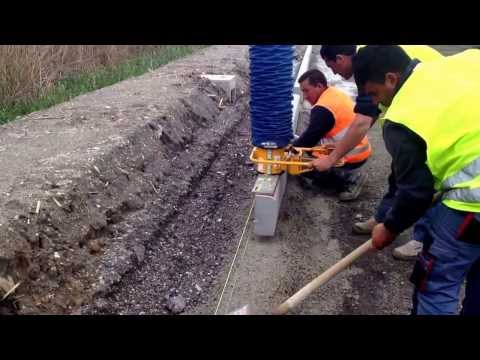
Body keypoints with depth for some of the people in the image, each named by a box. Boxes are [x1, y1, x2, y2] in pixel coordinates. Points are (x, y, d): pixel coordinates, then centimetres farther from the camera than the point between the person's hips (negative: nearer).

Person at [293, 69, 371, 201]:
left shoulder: (323, 108, -21)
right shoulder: (335, 94, 8)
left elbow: (309, 138, -16)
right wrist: (297, 141, 11)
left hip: (351, 157, -10)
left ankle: (349, 178, -1)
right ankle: (349, 175, 13)